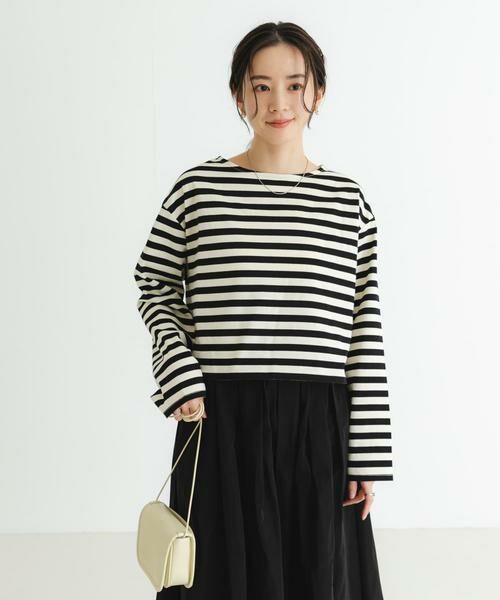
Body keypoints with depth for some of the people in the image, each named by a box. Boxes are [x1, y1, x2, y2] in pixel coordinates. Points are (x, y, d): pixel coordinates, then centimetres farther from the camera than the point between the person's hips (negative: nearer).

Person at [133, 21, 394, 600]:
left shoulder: (348, 199, 4)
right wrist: (180, 377, -5)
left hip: (320, 425, 1)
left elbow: (366, 333, 2)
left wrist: (368, 456, 0)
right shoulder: (197, 188, 1)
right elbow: (157, 292, 11)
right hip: (223, 421, -1)